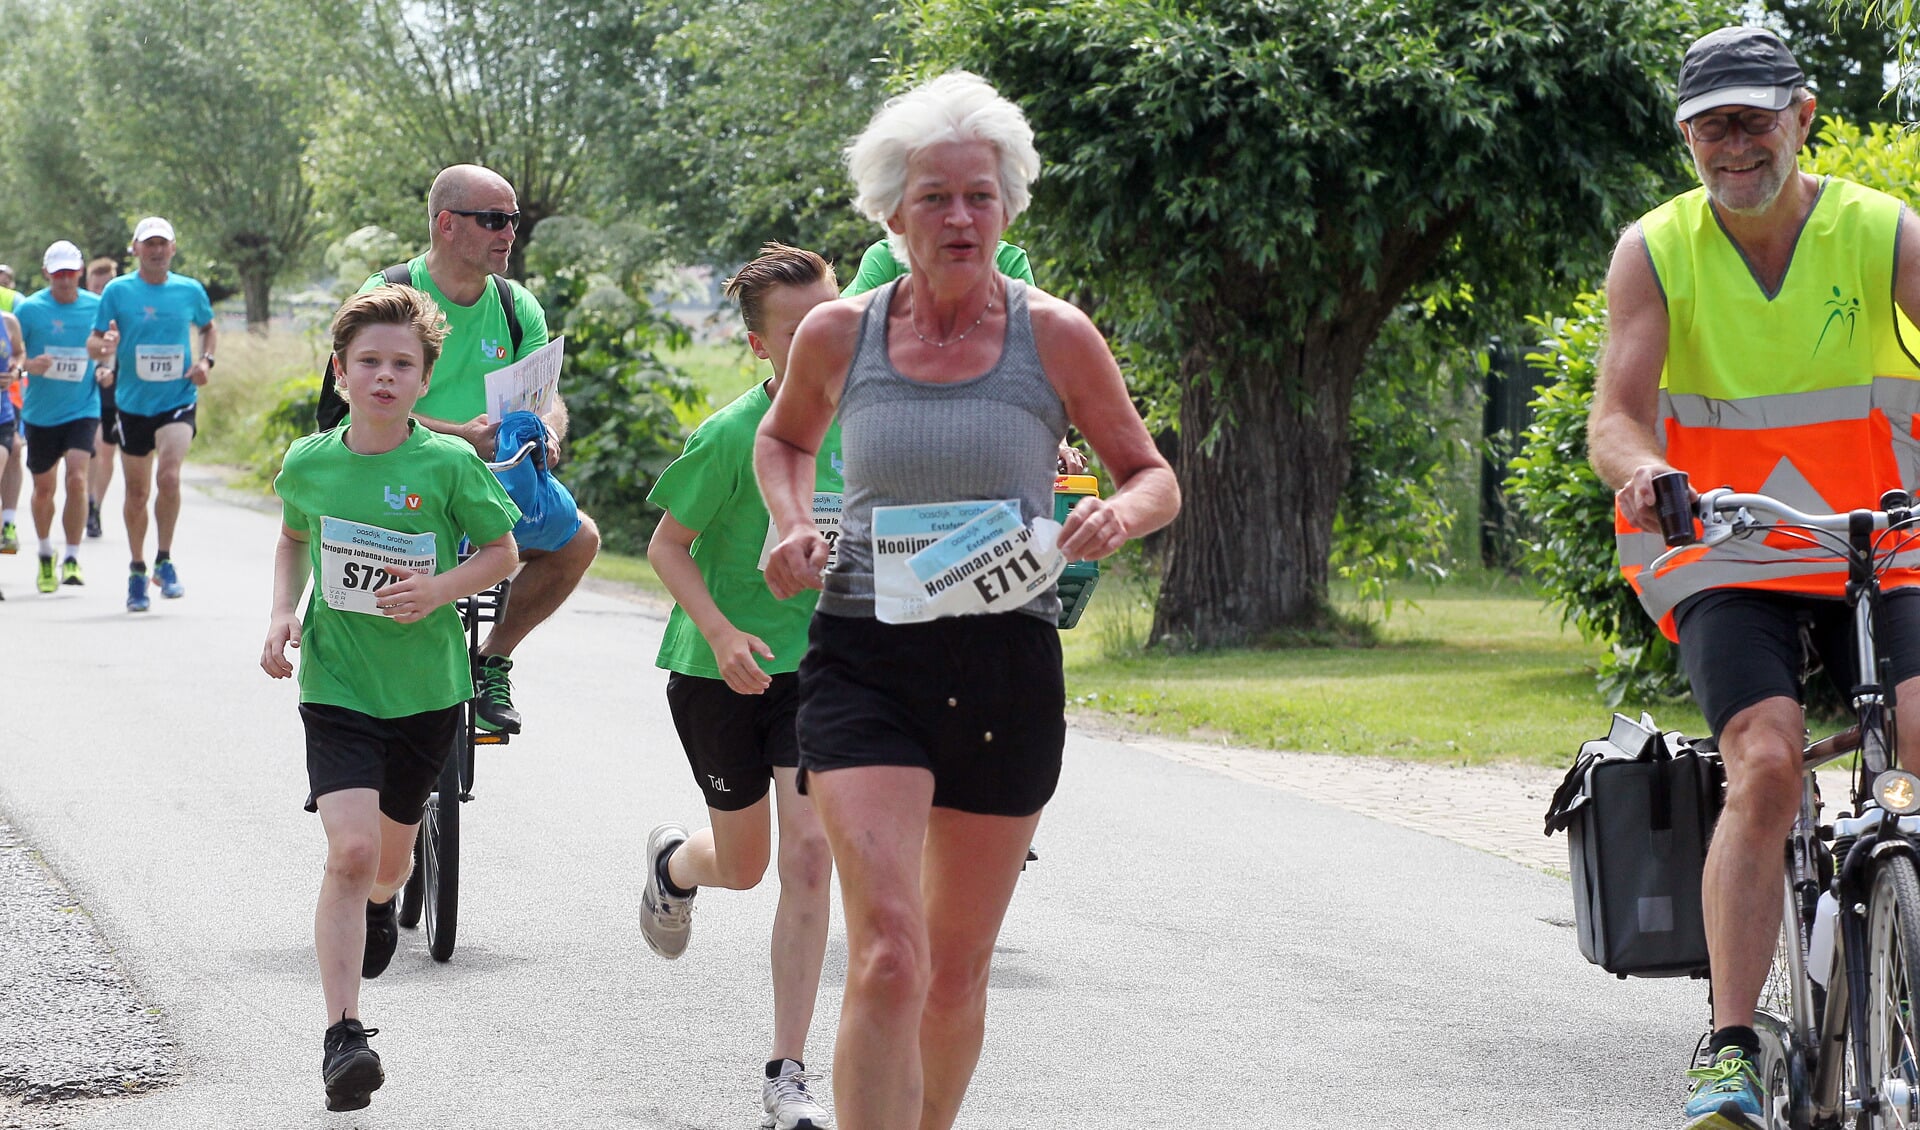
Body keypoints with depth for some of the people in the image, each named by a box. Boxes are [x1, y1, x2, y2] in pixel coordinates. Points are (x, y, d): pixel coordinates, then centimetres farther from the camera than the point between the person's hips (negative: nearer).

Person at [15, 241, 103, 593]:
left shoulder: (97, 306, 0)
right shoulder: (29, 308, -4)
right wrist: (28, 365, -21)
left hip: (83, 409, -1)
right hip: (40, 414, 1)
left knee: (77, 479, -17)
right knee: (44, 487, 10)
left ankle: (72, 559, -9)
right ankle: (45, 556, 32)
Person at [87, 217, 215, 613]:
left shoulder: (190, 291, 2)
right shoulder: (117, 291, -2)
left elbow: (209, 328, 20)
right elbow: (92, 344, -1)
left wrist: (206, 360, 1)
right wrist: (104, 346, -26)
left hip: (178, 400, -1)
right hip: (133, 403, 1)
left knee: (168, 477, -21)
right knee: (137, 492, 9)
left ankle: (164, 560, -6)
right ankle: (137, 569, 25)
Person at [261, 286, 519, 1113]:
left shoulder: (449, 464, -9)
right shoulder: (308, 463, -2)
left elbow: (502, 553, 1)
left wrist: (440, 589, -16)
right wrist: (284, 611, 3)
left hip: (425, 687, 1)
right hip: (336, 682, 0)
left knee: (389, 856, 17)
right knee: (349, 850, -17)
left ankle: (378, 907, 56)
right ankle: (343, 1035, -17)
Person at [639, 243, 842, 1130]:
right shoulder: (731, 436, -17)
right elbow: (668, 544, -11)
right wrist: (721, 632, -23)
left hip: (821, 665, 2)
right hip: (722, 671, -2)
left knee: (809, 855, -11)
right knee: (743, 867, 13)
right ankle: (672, 865, 53)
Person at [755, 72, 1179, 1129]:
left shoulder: (1054, 338, -2)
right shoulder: (837, 334, 1)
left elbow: (1155, 478, 8)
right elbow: (783, 439, 22)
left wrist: (1118, 515, -15)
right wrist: (792, 526, 2)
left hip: (1006, 668, 1)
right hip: (864, 660, -1)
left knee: (956, 970, 13)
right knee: (886, 956, -19)